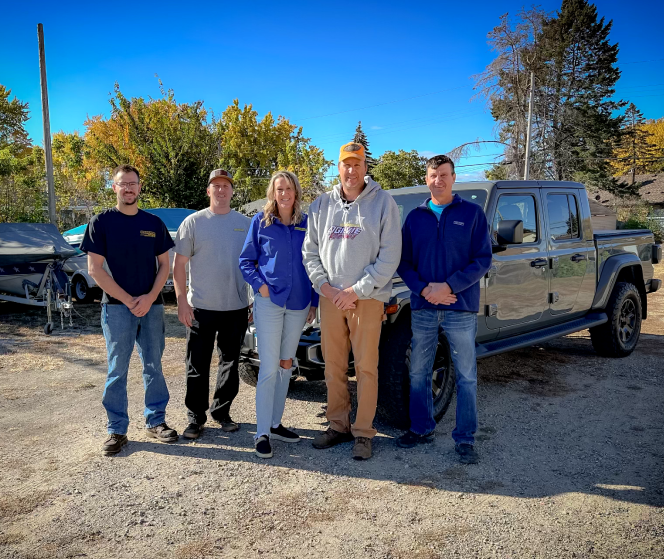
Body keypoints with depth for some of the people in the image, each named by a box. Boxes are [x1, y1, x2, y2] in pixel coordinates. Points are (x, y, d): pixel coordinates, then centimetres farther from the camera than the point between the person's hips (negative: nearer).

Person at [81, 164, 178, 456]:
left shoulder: (153, 223, 8)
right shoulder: (101, 222, -1)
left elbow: (164, 265, 7)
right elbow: (95, 268, -6)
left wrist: (149, 298, -9)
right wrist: (129, 300, -12)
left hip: (151, 305, 3)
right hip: (117, 306, -3)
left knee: (153, 366, 10)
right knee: (117, 371, 3)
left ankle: (155, 421, 23)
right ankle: (117, 430, 14)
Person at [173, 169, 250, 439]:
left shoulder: (245, 223, 7)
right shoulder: (193, 222, 0)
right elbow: (179, 265, 0)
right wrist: (182, 301, -9)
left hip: (236, 307, 3)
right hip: (200, 307, -2)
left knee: (230, 364, 12)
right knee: (197, 366, 4)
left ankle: (222, 412, 28)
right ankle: (195, 418, 17)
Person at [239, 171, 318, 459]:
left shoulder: (306, 223, 6)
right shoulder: (260, 221, 1)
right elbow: (246, 260, 4)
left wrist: (314, 302, 6)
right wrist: (260, 286, -11)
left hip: (298, 305, 3)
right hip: (269, 303, -3)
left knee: (286, 365, 12)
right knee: (269, 368, -6)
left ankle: (275, 424, 25)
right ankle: (262, 433, 4)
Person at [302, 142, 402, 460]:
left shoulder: (383, 203, -2)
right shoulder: (322, 205, 9)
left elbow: (390, 255, -7)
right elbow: (310, 251, 11)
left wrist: (356, 291, -12)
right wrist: (324, 285, -5)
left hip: (368, 299, -3)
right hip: (330, 298, 4)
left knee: (366, 367, 1)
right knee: (333, 365, 10)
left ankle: (363, 433, 14)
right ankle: (338, 425, 24)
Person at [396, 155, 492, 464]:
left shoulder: (472, 213, 1)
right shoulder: (415, 216, 9)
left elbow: (482, 260, -4)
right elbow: (403, 261, 7)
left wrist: (448, 286, -15)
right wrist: (424, 289, -11)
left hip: (461, 307, -2)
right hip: (422, 307, 3)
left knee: (466, 376, 4)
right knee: (418, 372, 11)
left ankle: (465, 438, 17)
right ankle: (421, 428, 27)